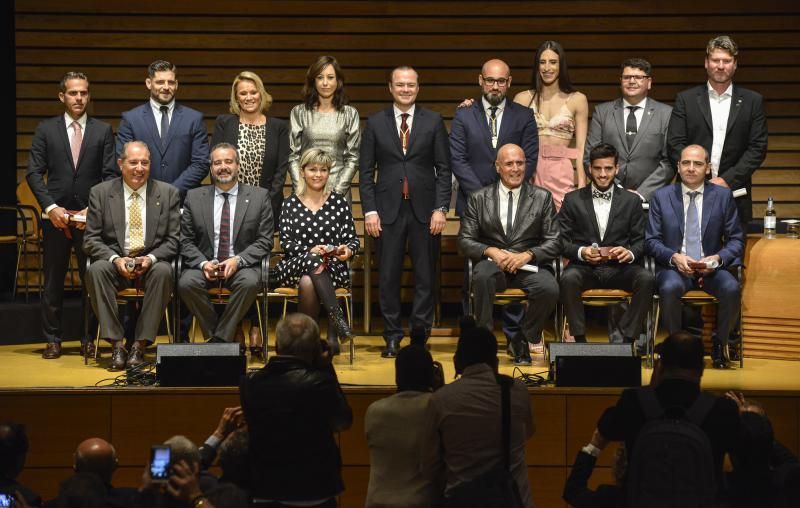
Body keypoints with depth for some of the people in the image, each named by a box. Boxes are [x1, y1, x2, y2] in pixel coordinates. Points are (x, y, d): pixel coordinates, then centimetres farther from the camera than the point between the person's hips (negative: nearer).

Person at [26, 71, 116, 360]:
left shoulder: (103, 131, 7)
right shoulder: (46, 130, 6)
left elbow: (110, 175, 2)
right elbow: (34, 173, 2)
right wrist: (50, 207, -9)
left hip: (91, 216, 0)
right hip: (56, 216, 0)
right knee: (53, 280, 3)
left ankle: (88, 339, 10)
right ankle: (52, 339, 10)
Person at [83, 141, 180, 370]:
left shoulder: (168, 193, 6)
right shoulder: (100, 193, 5)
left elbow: (173, 239, 3)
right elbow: (91, 239, 1)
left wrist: (151, 258, -16)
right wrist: (115, 259, -17)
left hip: (152, 263, 0)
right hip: (115, 262, 0)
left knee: (163, 271, -34)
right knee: (96, 270, -33)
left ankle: (140, 345, -28)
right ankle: (116, 344, -29)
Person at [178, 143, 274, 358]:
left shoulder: (259, 197, 6)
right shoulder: (194, 197, 9)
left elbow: (264, 241, 1)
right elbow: (186, 241, 6)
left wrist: (238, 260, -15)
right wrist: (203, 263, -14)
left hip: (242, 265, -1)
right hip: (205, 265, 1)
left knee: (250, 282, -35)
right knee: (186, 283, -30)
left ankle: (220, 339, -22)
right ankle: (226, 340, -17)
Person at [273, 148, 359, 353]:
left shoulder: (338, 203, 11)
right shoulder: (290, 204, 12)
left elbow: (352, 239, 9)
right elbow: (286, 242, 2)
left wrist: (348, 250, -15)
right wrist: (310, 251, -17)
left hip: (333, 268, 0)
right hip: (294, 266, 0)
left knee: (308, 283, -36)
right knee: (313, 261, -37)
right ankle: (337, 317, -42)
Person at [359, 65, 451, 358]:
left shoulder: (433, 122, 5)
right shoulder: (375, 123, 6)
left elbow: (443, 169, 4)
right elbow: (366, 172, 5)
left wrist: (440, 208, -5)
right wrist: (369, 211, -3)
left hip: (423, 210, 0)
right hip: (388, 210, 0)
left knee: (425, 276, 2)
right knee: (388, 276, 1)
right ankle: (392, 336, 9)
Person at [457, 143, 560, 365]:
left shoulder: (542, 198, 7)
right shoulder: (479, 199, 8)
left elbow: (554, 242, 4)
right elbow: (465, 240, 5)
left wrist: (527, 255, -14)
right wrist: (491, 251, -15)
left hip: (528, 264, 1)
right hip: (493, 263, 0)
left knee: (550, 289, -31)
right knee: (482, 275, -37)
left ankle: (523, 339, -5)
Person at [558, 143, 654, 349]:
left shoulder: (631, 201, 12)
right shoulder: (573, 200, 10)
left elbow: (641, 240, 9)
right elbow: (562, 240, 4)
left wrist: (630, 253, -15)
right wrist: (581, 252, -17)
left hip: (619, 268, 1)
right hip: (584, 267, -1)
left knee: (646, 279, -30)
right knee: (568, 279, -35)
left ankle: (628, 337, -21)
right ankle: (579, 338, -24)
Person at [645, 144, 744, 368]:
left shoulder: (723, 196, 8)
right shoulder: (661, 197, 7)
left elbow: (736, 240, 8)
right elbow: (651, 240, 4)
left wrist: (718, 258, -12)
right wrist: (674, 257, -15)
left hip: (711, 267, 1)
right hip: (674, 266, -1)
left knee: (731, 288, -31)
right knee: (670, 288, -36)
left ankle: (719, 344, -7)